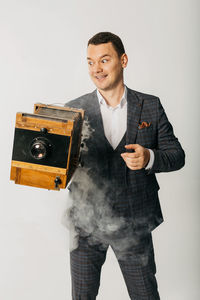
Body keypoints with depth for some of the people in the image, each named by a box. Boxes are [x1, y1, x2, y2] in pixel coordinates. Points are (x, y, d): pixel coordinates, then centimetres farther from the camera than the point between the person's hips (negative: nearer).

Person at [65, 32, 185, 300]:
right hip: (86, 222, 1)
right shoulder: (74, 110, -1)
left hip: (134, 222, 0)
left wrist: (149, 158, -19)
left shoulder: (151, 106, 0)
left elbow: (177, 155, 1)